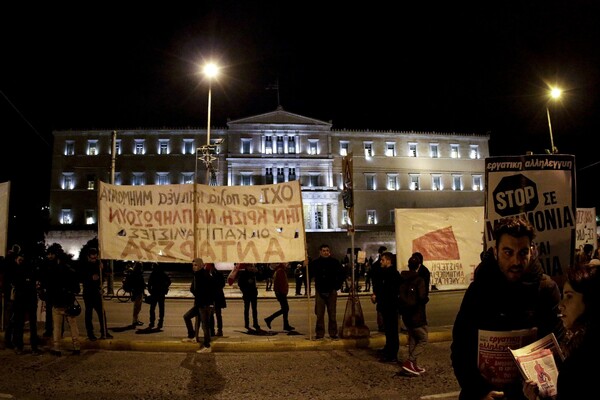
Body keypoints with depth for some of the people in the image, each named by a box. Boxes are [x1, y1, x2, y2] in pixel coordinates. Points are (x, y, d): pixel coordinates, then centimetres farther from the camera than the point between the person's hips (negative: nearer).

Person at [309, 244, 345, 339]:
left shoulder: (335, 262, 1)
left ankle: (333, 333, 14)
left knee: (332, 314, 5)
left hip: (331, 292, 0)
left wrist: (337, 286, 3)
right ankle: (319, 333, 10)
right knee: (319, 314, 2)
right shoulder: (315, 262, 0)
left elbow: (342, 275, 8)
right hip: (320, 292, 0)